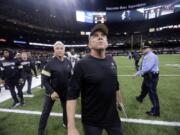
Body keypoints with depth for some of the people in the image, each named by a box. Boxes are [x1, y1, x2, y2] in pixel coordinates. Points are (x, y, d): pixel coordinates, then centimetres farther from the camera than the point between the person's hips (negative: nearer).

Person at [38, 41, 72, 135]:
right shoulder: (50, 63, -15)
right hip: (52, 92, -4)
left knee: (66, 108, 22)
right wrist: (51, 92, -22)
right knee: (46, 112, 9)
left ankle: (66, 123, 49)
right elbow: (44, 80, -14)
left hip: (65, 91, 4)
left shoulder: (68, 63, -3)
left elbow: (71, 76, 6)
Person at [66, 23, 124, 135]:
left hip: (113, 116, 5)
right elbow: (72, 96, -19)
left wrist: (119, 100, 18)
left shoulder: (111, 61, -2)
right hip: (91, 121, -4)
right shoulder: (82, 64, -18)